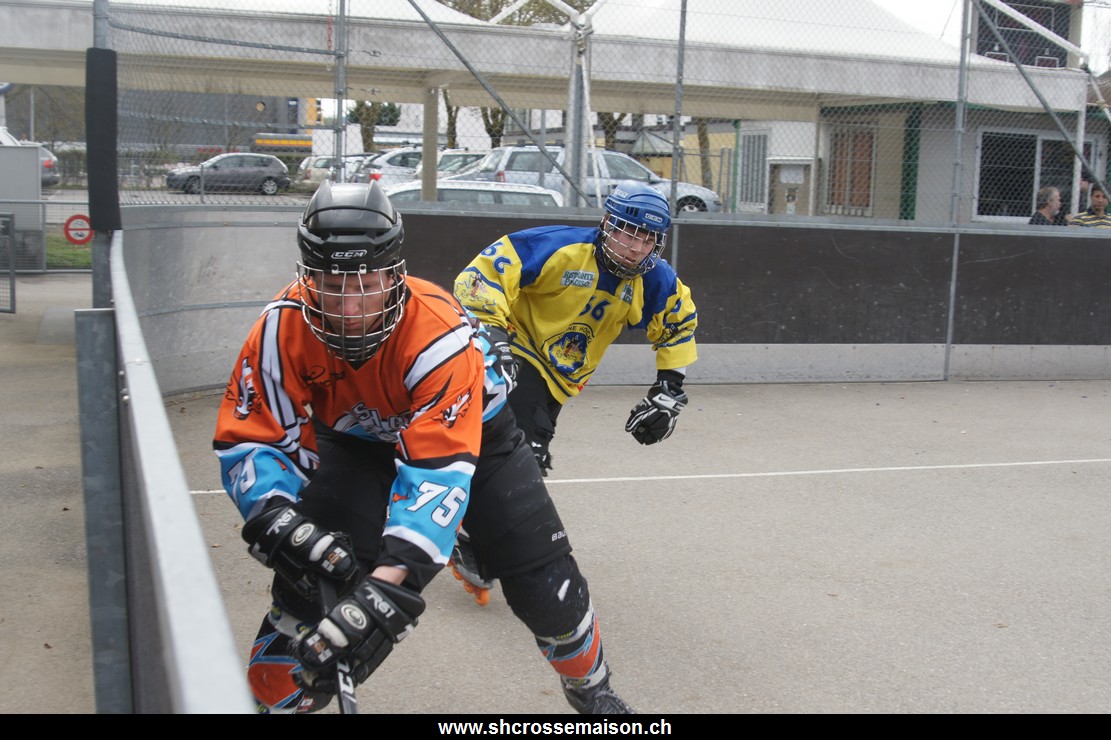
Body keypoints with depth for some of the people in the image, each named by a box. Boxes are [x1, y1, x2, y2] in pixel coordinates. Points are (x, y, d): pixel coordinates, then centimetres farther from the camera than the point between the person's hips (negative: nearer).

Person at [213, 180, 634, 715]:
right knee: (311, 575, -19)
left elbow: (440, 470, -44)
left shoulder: (440, 334, -39)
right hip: (357, 441, 2)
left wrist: (388, 582, -54)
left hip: (468, 431, -2)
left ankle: (591, 689, 26)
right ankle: (276, 700, 7)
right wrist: (280, 523, -44)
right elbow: (248, 441, -24)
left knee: (545, 581, -5)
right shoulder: (283, 329, -29)